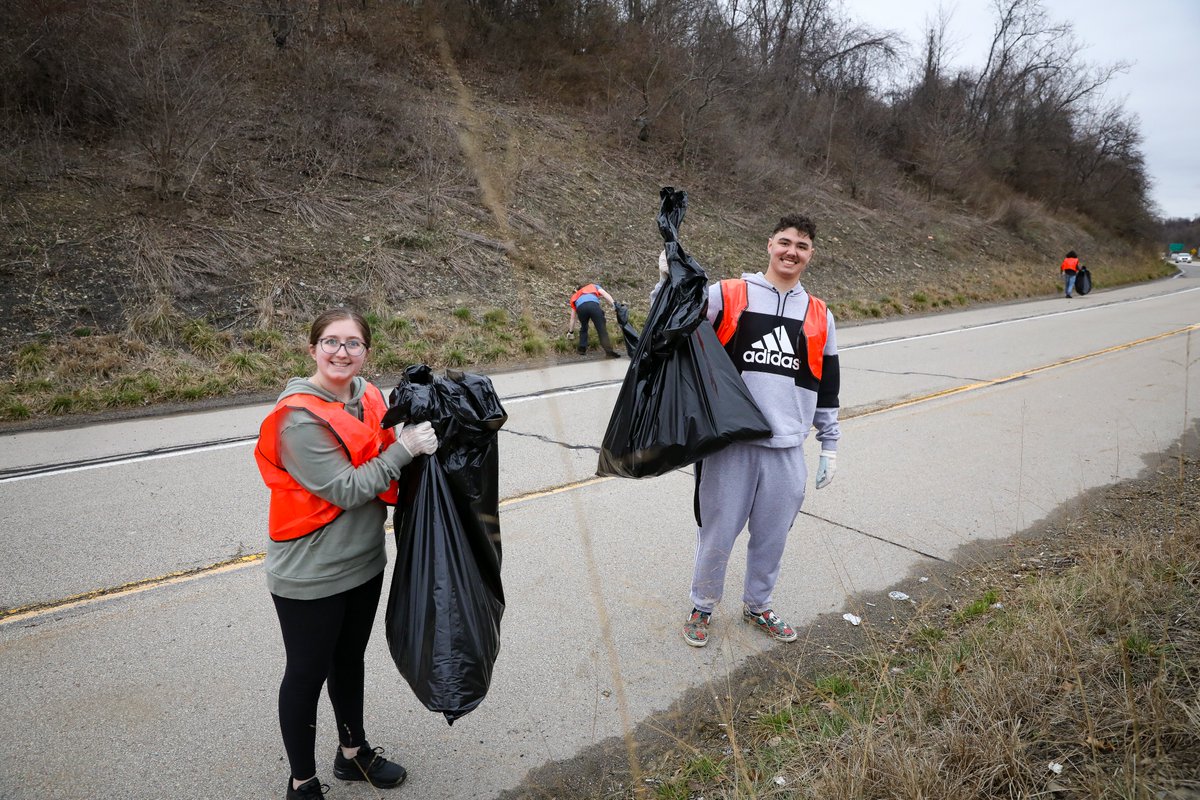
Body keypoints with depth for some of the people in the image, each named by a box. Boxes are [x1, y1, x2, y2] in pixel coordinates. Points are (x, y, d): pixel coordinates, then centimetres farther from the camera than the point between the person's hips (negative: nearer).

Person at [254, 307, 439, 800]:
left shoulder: (368, 398, -1)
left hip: (364, 561, 7)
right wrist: (403, 448, -23)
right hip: (310, 575, -7)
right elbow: (345, 489, -24)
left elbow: (383, 467, 6)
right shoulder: (298, 418, -22)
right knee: (307, 674, 11)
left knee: (350, 659, 23)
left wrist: (417, 430, -9)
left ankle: (353, 753, 45)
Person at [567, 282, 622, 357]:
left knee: (583, 328, 27)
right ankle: (609, 351, -13)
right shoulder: (594, 286, 41)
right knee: (602, 329, -2)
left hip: (580, 307, 2)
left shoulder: (575, 296, 44)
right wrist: (614, 305, 6)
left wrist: (570, 331, 53)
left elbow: (572, 317, 45)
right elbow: (605, 294, 18)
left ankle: (582, 349, 24)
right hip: (593, 305, -2)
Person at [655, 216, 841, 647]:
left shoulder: (819, 316, 12)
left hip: (787, 449, 3)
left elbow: (827, 388, 16)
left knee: (772, 537, 15)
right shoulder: (728, 295, 0)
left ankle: (757, 606, 39)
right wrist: (669, 281, -23)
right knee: (717, 534, 7)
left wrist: (830, 445, 17)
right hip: (731, 442, -3)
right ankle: (702, 607, 31)